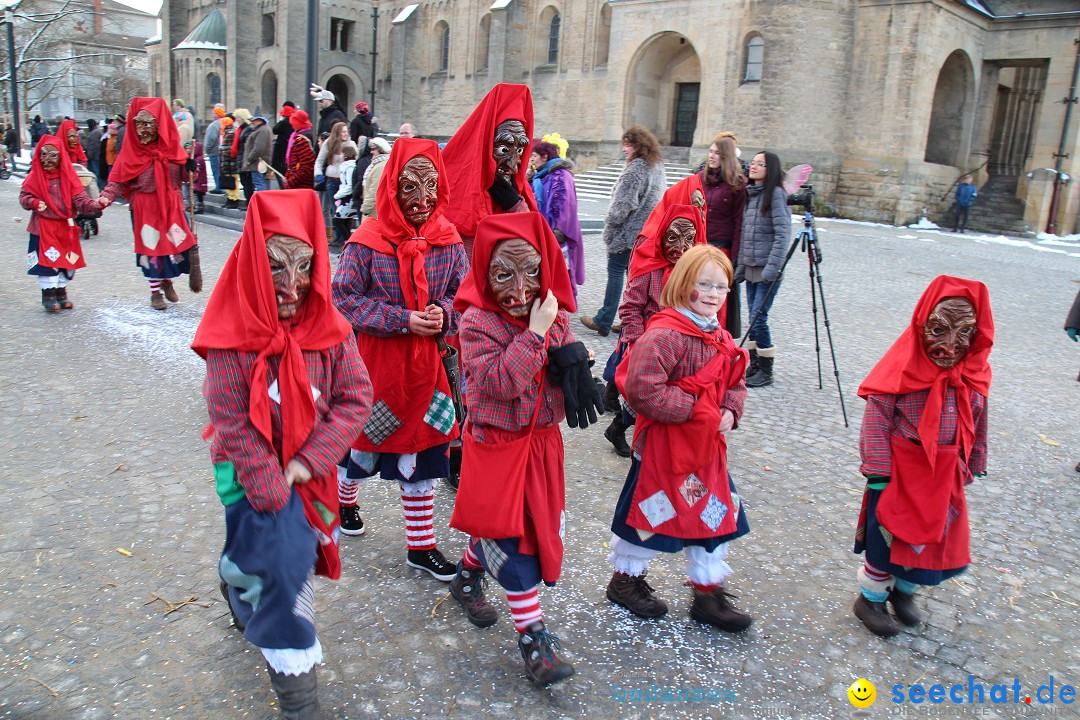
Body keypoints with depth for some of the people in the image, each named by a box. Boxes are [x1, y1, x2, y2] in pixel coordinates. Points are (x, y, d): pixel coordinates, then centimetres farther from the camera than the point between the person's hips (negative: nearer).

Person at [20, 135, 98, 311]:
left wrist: (92, 205, -27)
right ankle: (48, 295, 8)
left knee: (66, 260, 9)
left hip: (65, 226, 2)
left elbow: (79, 197, -7)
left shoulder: (67, 175, 0)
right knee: (46, 259, -1)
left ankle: (61, 293, 23)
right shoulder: (35, 176, -2)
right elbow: (24, 196, 1)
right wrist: (34, 203, -21)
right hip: (43, 226, -2)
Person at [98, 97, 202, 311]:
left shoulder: (170, 147, 1)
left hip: (170, 204, 2)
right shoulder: (131, 151, -6)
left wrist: (190, 165, -9)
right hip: (145, 207, -2)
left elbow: (182, 174, 13)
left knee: (178, 243, -1)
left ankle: (167, 281, 25)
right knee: (151, 248, 5)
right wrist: (106, 197, -24)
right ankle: (155, 292, 21)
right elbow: (118, 180, -7)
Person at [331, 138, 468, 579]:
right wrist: (403, 320, -20)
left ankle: (421, 545, 25)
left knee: (422, 449, 10)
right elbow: (345, 299, -13)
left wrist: (444, 312, -15)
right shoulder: (367, 241, -14)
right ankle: (344, 497, 51)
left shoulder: (448, 241, -2)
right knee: (365, 437, 16)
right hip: (374, 363, -3)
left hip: (425, 364, 3)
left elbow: (464, 294, 7)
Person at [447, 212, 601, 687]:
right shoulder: (477, 321, -18)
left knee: (499, 525, 19)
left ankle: (467, 576, 48)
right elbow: (500, 381, -29)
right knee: (513, 534, -1)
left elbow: (572, 373, 7)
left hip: (542, 442, 6)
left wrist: (572, 359, -17)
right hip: (496, 446, -5)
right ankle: (532, 635, 12)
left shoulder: (554, 316, -2)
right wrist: (535, 332, -29)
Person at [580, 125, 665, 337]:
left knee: (615, 273, -4)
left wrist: (610, 226, -5)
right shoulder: (658, 167, 13)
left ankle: (603, 321, -1)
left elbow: (622, 203, -19)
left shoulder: (635, 170, -16)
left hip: (628, 232, -9)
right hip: (648, 232, 9)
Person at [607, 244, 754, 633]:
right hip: (663, 444, -8)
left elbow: (735, 382, 17)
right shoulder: (664, 334, -22)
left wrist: (730, 412, -4)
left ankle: (708, 592, 32)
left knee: (715, 514, 15)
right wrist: (693, 410, -24)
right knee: (651, 511, 8)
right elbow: (640, 388, -30)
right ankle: (626, 578, 32)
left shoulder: (721, 338, 8)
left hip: (708, 444, 9)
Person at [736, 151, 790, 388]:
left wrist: (773, 266, -21)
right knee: (753, 319, 10)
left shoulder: (776, 194, -9)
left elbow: (783, 233, -15)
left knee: (758, 319, -7)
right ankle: (754, 366, 20)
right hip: (751, 268, 7)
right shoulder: (750, 194, 14)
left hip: (767, 270, -7)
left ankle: (766, 371, 5)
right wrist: (740, 265, 13)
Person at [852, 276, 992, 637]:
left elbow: (977, 426, 11)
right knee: (890, 535, 5)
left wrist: (971, 467, 15)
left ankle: (904, 590, 40)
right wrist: (878, 472, -17)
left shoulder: (975, 374, -2)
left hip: (946, 474, 6)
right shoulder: (904, 368, -18)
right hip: (901, 470, -5)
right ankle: (870, 598, 27)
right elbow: (876, 420, -16)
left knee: (942, 537, 15)